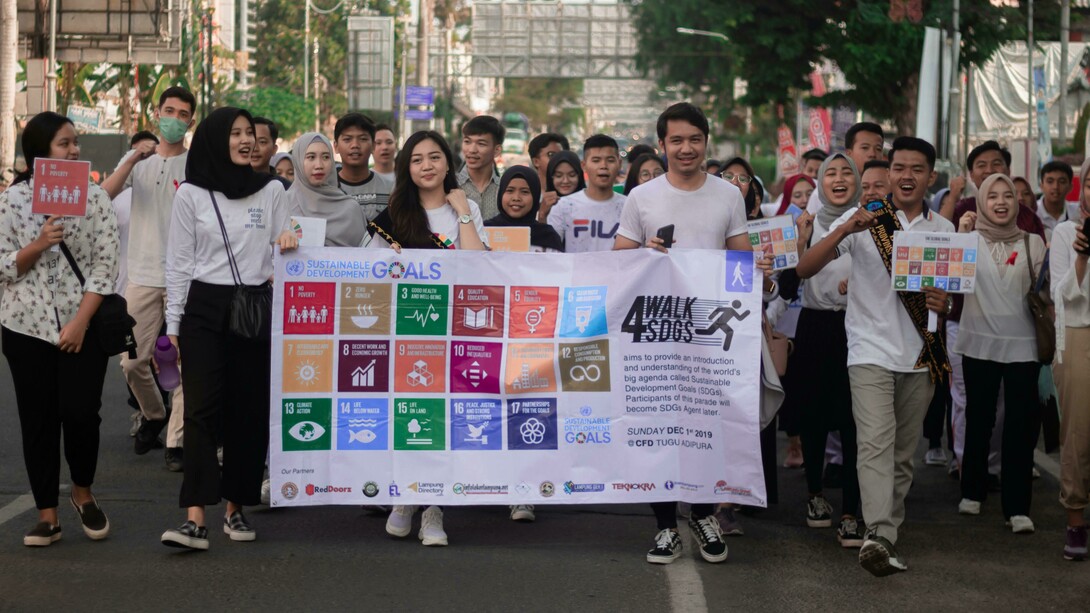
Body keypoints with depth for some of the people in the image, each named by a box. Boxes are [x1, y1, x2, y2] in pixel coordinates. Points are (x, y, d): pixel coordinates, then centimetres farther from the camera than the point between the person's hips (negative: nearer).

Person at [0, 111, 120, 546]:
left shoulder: (93, 195, 1)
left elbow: (106, 262, -4)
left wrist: (81, 321, -11)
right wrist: (38, 245, -17)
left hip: (83, 325, -1)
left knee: (81, 413, -8)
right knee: (38, 420, 2)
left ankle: (83, 491, 20)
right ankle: (47, 515, 10)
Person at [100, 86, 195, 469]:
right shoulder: (139, 160, 10)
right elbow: (103, 196, -5)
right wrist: (134, 159, -16)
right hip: (143, 275, 3)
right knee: (133, 360, 4)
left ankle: (176, 441, 2)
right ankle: (154, 416, 30)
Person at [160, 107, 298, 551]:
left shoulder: (271, 191, 8)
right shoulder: (191, 194, 2)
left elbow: (282, 255, 14)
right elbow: (179, 264, 3)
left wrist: (288, 244, -10)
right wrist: (174, 325, 0)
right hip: (204, 309, -2)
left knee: (249, 411, 3)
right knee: (203, 409, -10)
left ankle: (236, 508, 14)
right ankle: (195, 518, -16)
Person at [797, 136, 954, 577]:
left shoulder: (944, 230, 11)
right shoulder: (863, 219, 1)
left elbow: (954, 291, 19)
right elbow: (804, 269, -6)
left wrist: (945, 304, -6)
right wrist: (844, 229, -21)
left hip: (920, 356, 4)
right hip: (872, 351, -4)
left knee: (904, 453, 8)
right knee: (876, 444, -20)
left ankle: (886, 534, 17)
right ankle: (879, 536, -30)